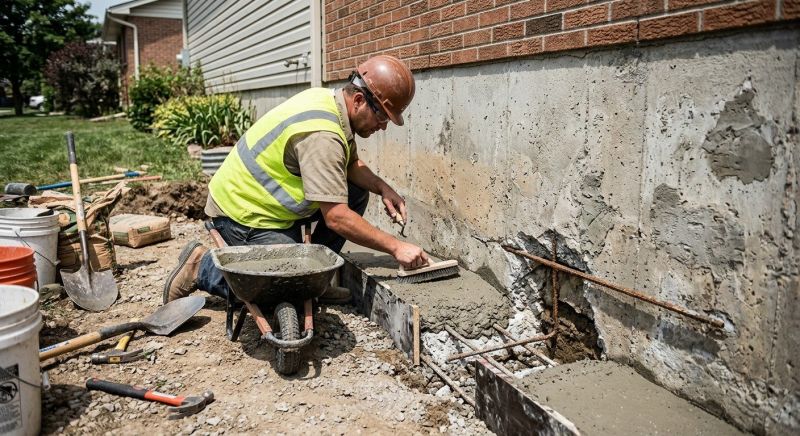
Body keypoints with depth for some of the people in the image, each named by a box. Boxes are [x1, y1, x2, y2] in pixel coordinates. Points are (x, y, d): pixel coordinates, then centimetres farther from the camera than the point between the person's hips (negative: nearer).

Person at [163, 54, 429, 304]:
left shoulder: (329, 99, -1)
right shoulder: (321, 134, -31)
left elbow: (352, 165, 9)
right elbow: (336, 218, -33)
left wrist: (383, 188, -10)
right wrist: (396, 247, -27)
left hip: (266, 197, 10)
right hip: (242, 213, -9)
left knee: (356, 193, 1)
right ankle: (202, 267, 0)